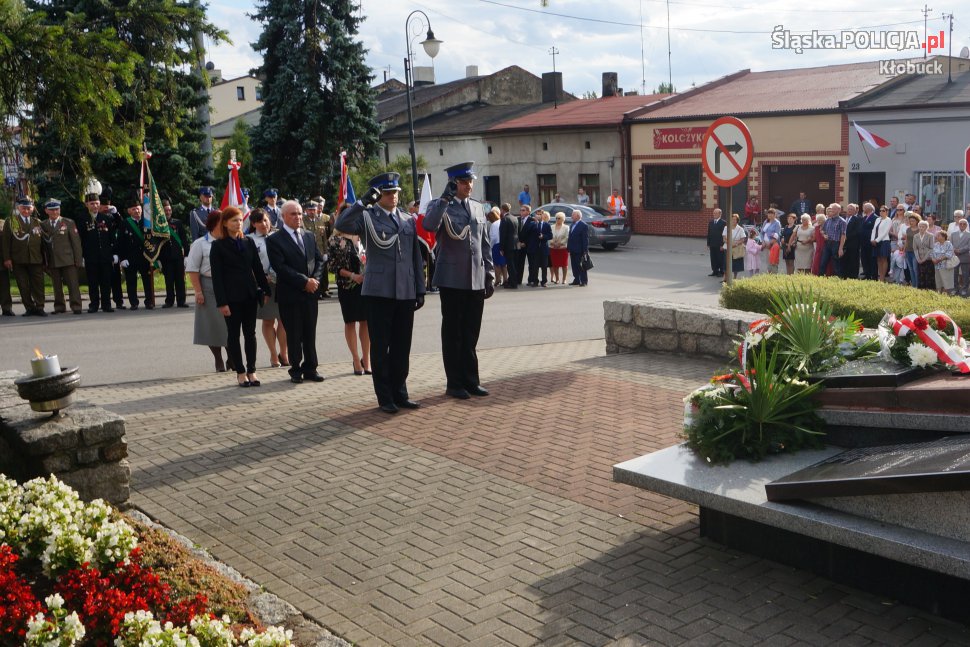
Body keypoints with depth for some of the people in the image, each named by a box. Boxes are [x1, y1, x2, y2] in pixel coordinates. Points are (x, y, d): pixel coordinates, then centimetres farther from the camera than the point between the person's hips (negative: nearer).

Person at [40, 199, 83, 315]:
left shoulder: (69, 223, 4)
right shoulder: (43, 225, 10)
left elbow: (76, 242, 2)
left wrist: (78, 260, -4)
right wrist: (44, 262, 3)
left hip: (68, 260, -2)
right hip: (52, 261, 2)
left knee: (73, 284, -5)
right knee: (57, 286, 6)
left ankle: (76, 306, -2)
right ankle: (59, 307, 14)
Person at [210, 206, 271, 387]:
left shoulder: (249, 242, 9)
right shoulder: (218, 246, -3)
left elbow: (258, 268, 12)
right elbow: (217, 275, -6)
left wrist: (265, 290, 7)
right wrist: (221, 302, -12)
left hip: (250, 294, 4)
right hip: (231, 297, -4)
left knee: (250, 333, 7)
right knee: (233, 335, 4)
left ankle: (252, 371, 13)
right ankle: (240, 372, 11)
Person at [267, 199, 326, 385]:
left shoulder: (309, 236, 14)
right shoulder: (274, 239, -5)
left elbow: (319, 260, 13)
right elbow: (280, 267, -13)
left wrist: (315, 279, -5)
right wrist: (304, 281, -16)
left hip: (310, 293, 5)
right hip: (290, 294, -5)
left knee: (310, 333, 9)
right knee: (294, 335, 3)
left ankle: (310, 368, 17)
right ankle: (296, 370, 13)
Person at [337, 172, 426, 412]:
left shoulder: (409, 220, 15)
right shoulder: (367, 217, 1)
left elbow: (416, 257, 16)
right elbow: (341, 225, -18)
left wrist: (420, 290, 12)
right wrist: (364, 201, -23)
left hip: (405, 293, 4)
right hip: (378, 292, -4)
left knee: (402, 347, 9)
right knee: (380, 347, 3)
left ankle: (400, 393, 21)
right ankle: (385, 398, 11)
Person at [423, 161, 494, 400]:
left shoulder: (478, 208, 13)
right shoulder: (440, 206, -3)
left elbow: (484, 244, 16)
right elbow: (429, 225, -26)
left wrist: (489, 275, 12)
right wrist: (445, 198, -27)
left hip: (476, 280, 5)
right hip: (452, 280, -5)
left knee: (471, 334, 10)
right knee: (452, 334, 4)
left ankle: (471, 380, 19)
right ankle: (454, 383, 12)